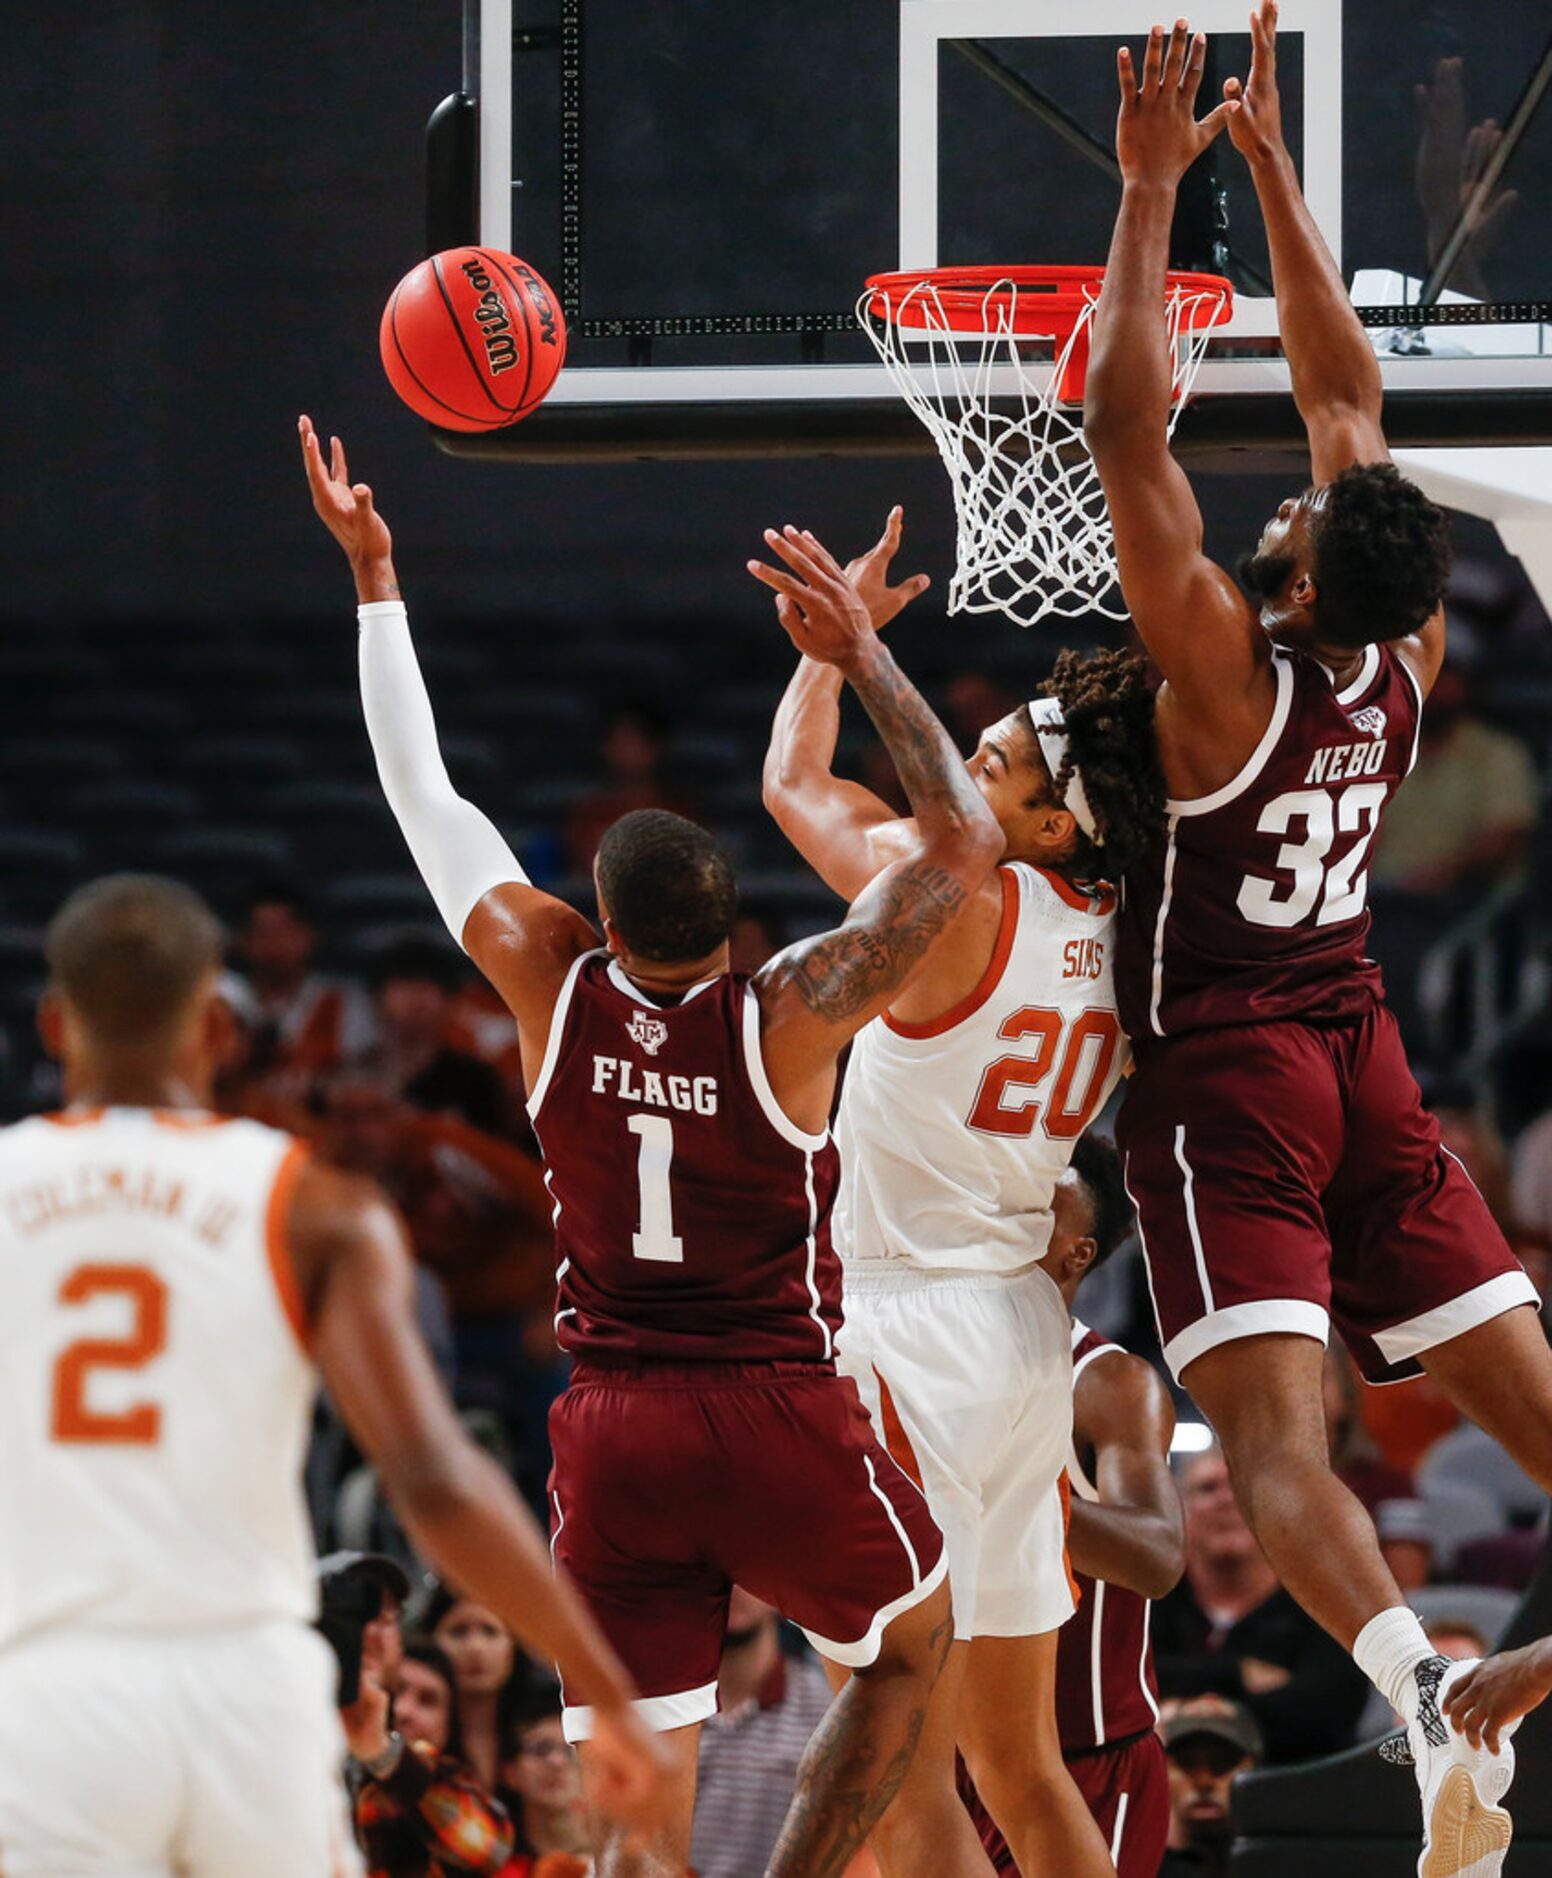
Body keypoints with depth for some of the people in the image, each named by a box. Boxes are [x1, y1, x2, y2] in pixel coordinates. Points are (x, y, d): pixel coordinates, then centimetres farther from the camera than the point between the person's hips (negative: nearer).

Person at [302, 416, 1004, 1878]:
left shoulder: (554, 988, -4)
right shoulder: (792, 1014, -13)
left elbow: (424, 795, 6)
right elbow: (964, 842, -9)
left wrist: (374, 580, 13)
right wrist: (864, 657, -8)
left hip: (610, 1432, 3)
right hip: (780, 1424, -3)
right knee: (913, 1643, 26)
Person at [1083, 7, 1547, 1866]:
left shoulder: (1226, 662, -17)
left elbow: (1125, 423, -18)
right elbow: (1345, 390, 9)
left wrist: (1153, 184, -13)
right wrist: (1268, 169, 12)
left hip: (1227, 1079, -6)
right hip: (1361, 1051, 6)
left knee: (1273, 1429, -17)